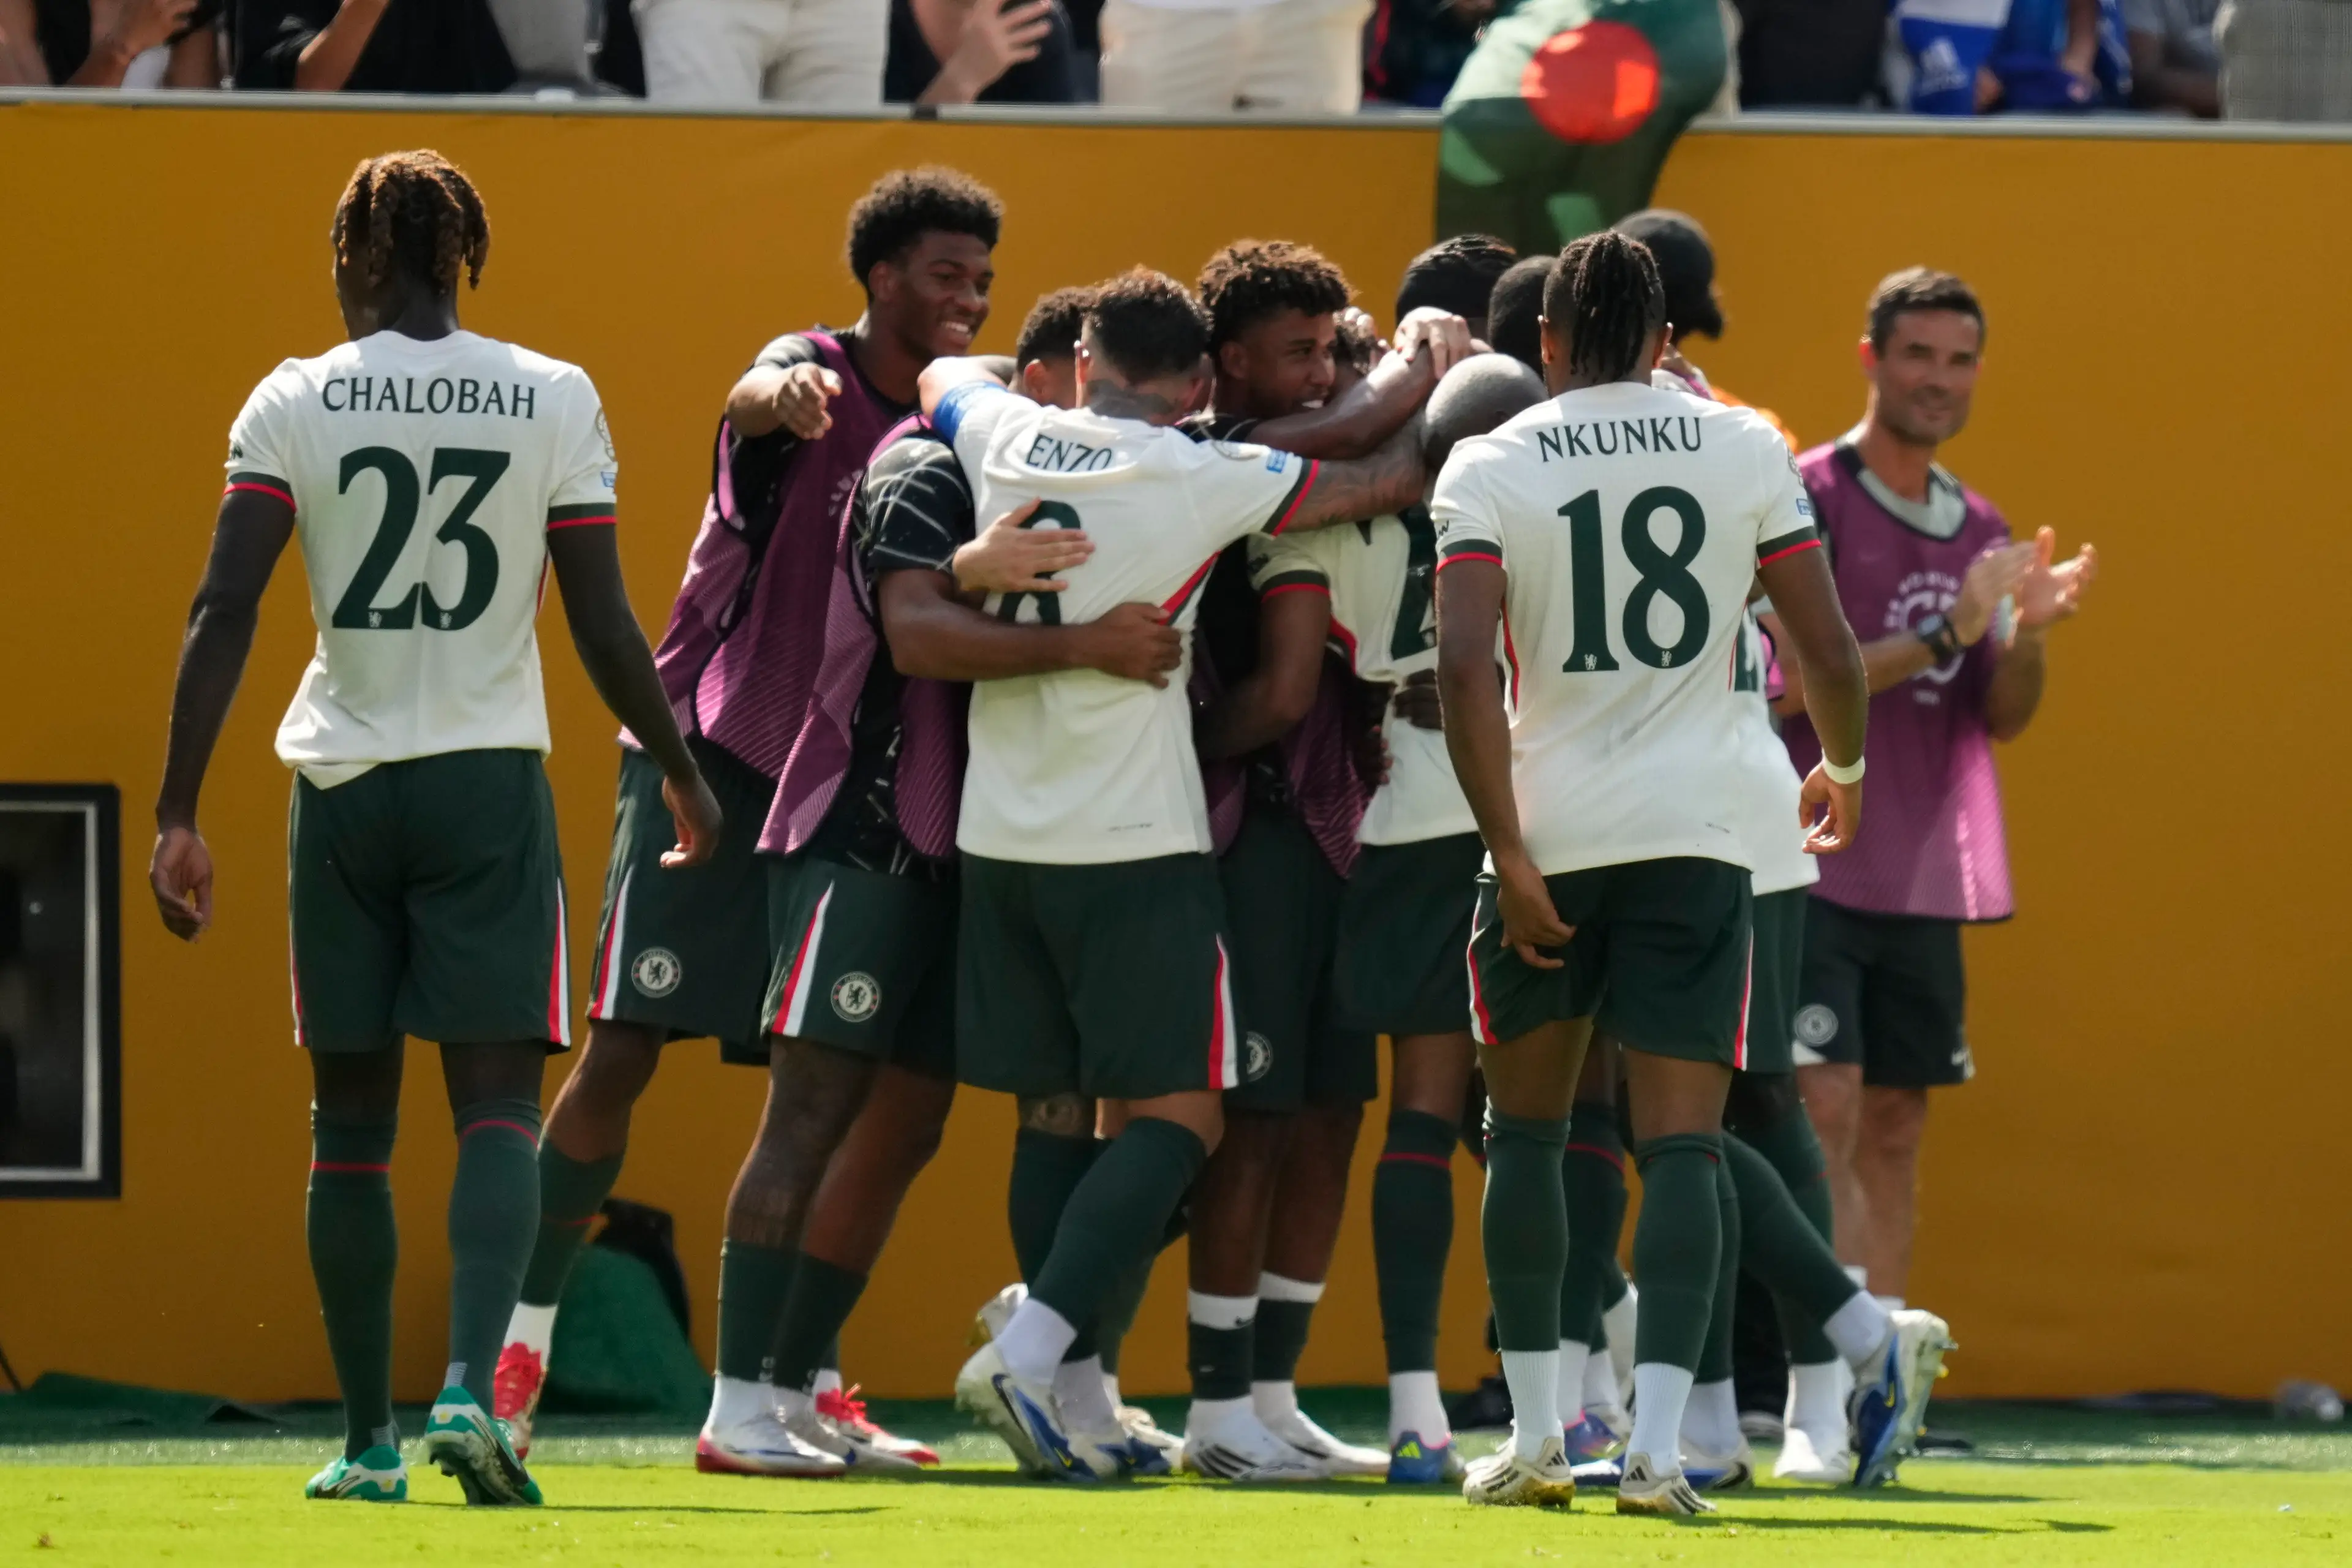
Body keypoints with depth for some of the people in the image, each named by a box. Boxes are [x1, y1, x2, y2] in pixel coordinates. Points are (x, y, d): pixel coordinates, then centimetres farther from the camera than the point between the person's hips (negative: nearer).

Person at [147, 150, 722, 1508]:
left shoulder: (293, 402, -2)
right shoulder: (555, 401, -1)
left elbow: (227, 612, -8)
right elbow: (606, 628, -1)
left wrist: (180, 814, -7)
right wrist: (682, 775, 13)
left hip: (342, 783, 1)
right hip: (492, 781, -1)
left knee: (352, 1123, 10)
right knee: (498, 1101, -2)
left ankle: (370, 1438, 11)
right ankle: (472, 1388, -23)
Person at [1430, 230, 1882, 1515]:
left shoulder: (1490, 467, 0)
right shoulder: (1744, 451, 3)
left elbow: (1465, 667, -12)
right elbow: (1828, 651, 3)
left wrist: (1509, 852, -8)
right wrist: (1844, 766, 24)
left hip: (1549, 832, 0)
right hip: (1693, 830, 0)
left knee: (1526, 1125, 16)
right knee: (1682, 1141, -2)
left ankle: (1534, 1436, 15)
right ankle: (1656, 1444, -15)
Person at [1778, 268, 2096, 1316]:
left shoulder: (1977, 531, 14)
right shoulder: (1807, 501, -6)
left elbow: (2002, 718, 11)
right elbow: (1792, 686, -15)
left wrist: (2029, 633, -10)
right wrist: (1941, 635, -20)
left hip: (1926, 879, 7)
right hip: (1813, 866, -7)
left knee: (1895, 1132, 6)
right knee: (1823, 1113, -13)